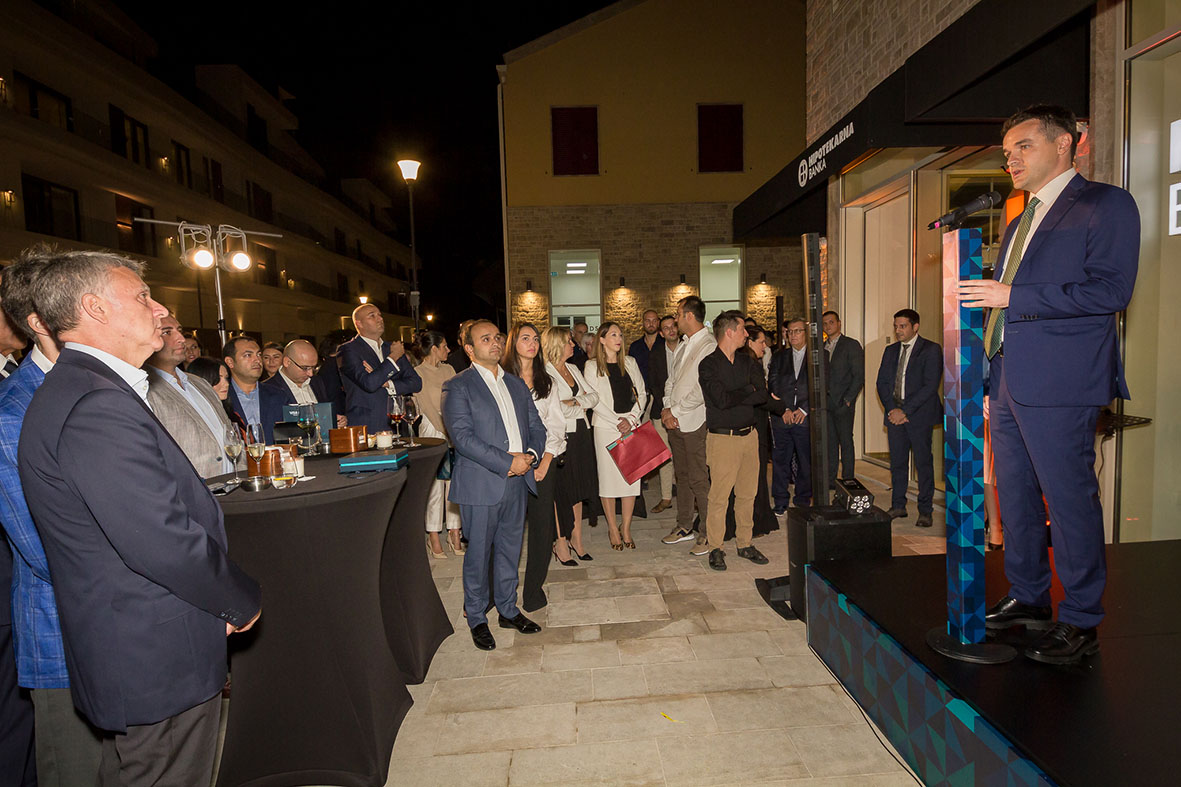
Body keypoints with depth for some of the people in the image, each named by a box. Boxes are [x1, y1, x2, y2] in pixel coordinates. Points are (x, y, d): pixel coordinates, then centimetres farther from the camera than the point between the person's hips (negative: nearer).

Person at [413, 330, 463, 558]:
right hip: (432, 430, -5)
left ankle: (454, 533, 11)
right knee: (435, 483, -2)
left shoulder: (448, 369, 14)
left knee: (455, 480, 3)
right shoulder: (417, 373, -3)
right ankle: (433, 536, 8)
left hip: (454, 430, 5)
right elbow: (427, 406, -8)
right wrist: (445, 430, -12)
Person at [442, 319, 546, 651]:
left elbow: (536, 426, 14)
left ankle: (508, 610, 33)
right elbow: (463, 437, -16)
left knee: (510, 550, 16)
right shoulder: (458, 386, -6)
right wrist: (507, 462, -18)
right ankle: (477, 618, 25)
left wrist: (530, 455, -7)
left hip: (517, 481, 6)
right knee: (479, 555, 7)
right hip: (481, 484, -5)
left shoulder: (516, 384, 14)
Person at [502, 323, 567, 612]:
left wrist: (546, 460, -2)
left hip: (543, 461, 4)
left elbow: (556, 423, 10)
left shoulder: (547, 381, 13)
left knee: (542, 524, 4)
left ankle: (534, 588, 18)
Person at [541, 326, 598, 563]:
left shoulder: (573, 368, 14)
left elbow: (593, 397, 9)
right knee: (560, 491, 0)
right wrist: (581, 408, -7)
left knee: (578, 489, 12)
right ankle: (560, 542, 14)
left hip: (581, 434, 7)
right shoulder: (544, 373, -9)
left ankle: (576, 539, 23)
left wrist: (573, 402, -10)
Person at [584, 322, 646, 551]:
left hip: (632, 425, 3)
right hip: (605, 426, -3)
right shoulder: (592, 366, 1)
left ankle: (626, 528, 13)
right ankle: (613, 529, 12)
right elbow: (594, 399, -6)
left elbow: (641, 393, 9)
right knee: (608, 476, 0)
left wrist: (632, 419, -5)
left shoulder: (630, 362, 13)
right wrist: (618, 422, -12)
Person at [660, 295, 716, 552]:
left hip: (695, 422, -8)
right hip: (674, 422, 8)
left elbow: (703, 389, -19)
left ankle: (710, 533, 8)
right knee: (682, 475, 15)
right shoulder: (682, 347, 16)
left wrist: (675, 411, -13)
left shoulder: (709, 346, -13)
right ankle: (684, 526, 27)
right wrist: (667, 409, 1)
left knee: (699, 479, -4)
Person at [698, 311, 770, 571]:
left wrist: (734, 396, -11)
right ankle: (716, 548, 10)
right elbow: (721, 399, -19)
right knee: (719, 496, -3)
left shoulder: (747, 361, 12)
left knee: (747, 494, 11)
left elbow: (762, 395, 1)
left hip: (749, 434, 6)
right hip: (723, 438, -6)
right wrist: (749, 391, -4)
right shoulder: (708, 364, -6)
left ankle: (745, 544, 24)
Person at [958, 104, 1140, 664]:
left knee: (1069, 500, 0)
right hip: (1009, 386, 8)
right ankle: (1028, 598, 28)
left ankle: (1080, 622, 14)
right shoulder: (1018, 224, 22)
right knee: (1016, 498, 14)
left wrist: (1012, 296, -17)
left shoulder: (1105, 205, -1)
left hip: (1059, 387, -8)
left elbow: (1110, 291, -14)